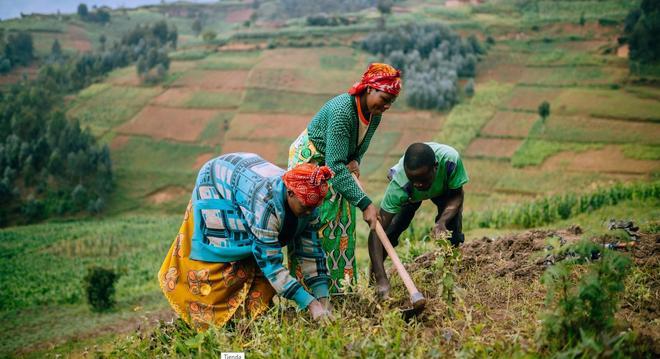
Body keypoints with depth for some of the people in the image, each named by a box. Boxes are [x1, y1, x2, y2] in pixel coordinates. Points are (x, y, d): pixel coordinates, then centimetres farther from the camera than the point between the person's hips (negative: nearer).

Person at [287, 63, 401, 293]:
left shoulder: (374, 113, -10)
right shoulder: (341, 110, -36)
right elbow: (336, 165, -39)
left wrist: (355, 160, -14)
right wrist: (364, 204, -41)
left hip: (337, 164, 8)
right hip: (309, 161, -8)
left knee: (342, 221, 4)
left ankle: (337, 286, 9)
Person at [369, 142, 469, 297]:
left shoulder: (450, 159, -44)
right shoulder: (399, 185, -45)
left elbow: (457, 195, -24)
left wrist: (442, 222, -43)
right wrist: (381, 279, -53)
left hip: (444, 188, 1)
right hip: (409, 195, -1)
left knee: (453, 231, -18)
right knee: (389, 231, -15)